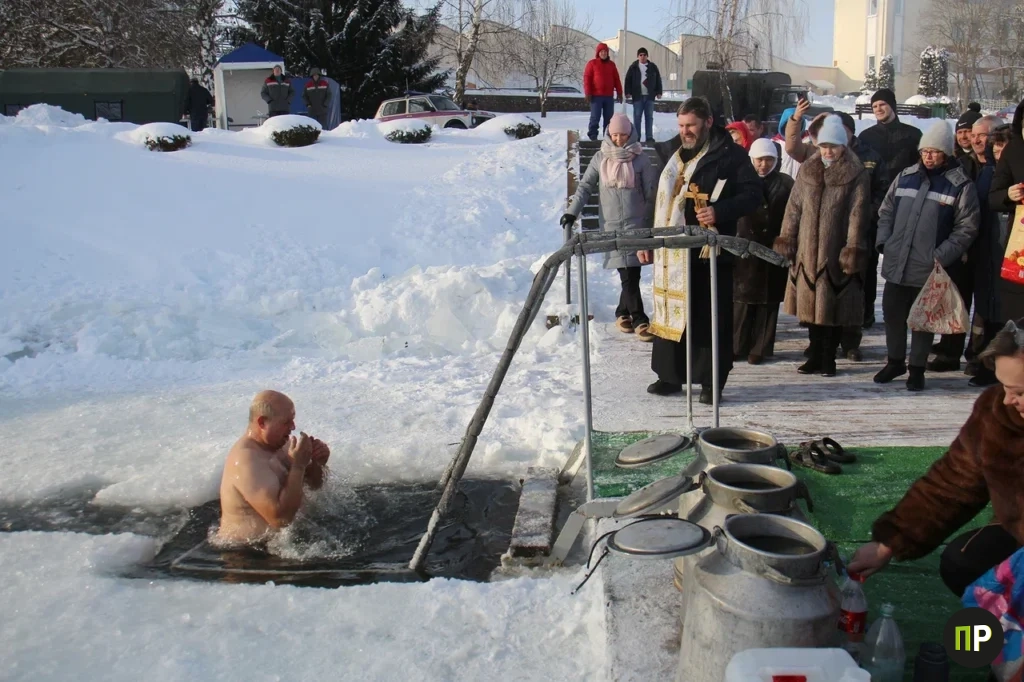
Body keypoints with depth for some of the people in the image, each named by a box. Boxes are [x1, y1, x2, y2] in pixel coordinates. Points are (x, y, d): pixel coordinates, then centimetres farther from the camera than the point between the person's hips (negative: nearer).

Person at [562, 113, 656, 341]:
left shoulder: (640, 159, 1)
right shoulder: (600, 158, 6)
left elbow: (651, 192, 4)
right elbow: (585, 186, 9)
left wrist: (652, 224, 3)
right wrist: (572, 212, 0)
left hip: (636, 222, -1)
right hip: (611, 223, 1)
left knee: (631, 272, -5)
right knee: (627, 273, -2)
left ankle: (623, 312, 12)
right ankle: (639, 319, 2)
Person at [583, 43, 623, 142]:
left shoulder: (611, 64, 14)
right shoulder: (592, 63, 1)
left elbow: (616, 79, 15)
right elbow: (587, 78, -3)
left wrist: (619, 93, 9)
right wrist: (588, 93, -11)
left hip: (609, 96, 4)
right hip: (596, 96, -4)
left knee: (609, 118, 5)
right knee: (595, 117, -6)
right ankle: (592, 136, -1)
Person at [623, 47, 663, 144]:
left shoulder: (653, 67, 8)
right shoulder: (633, 67, 3)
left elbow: (658, 80, 10)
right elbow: (628, 80, 1)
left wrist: (659, 92, 3)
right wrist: (628, 92, -7)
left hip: (649, 96, 2)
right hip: (637, 96, -1)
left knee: (649, 117, 2)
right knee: (637, 117, -1)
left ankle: (649, 137, 4)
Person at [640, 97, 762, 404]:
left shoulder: (731, 156, -3)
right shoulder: (676, 156, 17)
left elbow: (752, 194, -7)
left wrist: (719, 211, -22)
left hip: (711, 251, -6)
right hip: (673, 251, 6)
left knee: (711, 317, 0)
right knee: (670, 312, 10)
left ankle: (711, 382, 9)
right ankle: (669, 376, 21)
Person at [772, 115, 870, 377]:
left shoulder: (857, 175, -3)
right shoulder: (808, 170, 11)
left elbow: (857, 214, -8)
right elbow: (794, 206, 12)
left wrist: (853, 249, -14)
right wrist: (786, 239, 6)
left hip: (836, 254, -4)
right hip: (808, 252, 4)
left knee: (833, 305, 2)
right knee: (811, 303, 9)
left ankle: (828, 358, 13)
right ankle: (816, 355, 20)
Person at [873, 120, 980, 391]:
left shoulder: (961, 185, -4)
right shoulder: (905, 177, 8)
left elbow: (967, 228, -6)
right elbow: (886, 211, 15)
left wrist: (942, 256, -13)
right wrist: (883, 241, 2)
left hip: (929, 269, -4)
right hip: (896, 264, 4)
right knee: (892, 313, 12)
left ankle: (917, 369, 20)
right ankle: (895, 361, 30)